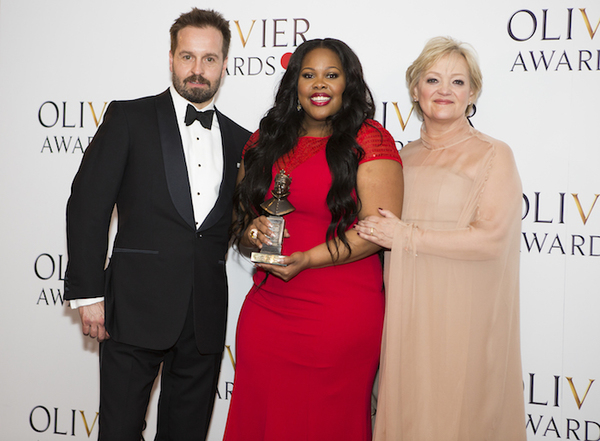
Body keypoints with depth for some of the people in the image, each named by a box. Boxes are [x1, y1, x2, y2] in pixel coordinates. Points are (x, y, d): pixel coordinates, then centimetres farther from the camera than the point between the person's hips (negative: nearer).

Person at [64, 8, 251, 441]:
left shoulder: (239, 140, 12)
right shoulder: (129, 118, 1)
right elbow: (88, 205, -4)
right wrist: (88, 292, -9)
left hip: (206, 317, 4)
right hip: (137, 307, -3)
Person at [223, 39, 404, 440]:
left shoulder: (369, 140, -3)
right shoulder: (265, 142, 12)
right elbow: (240, 216, 19)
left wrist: (307, 259, -19)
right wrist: (252, 232, -5)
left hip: (340, 320, -4)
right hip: (265, 312, 5)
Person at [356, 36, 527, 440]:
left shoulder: (492, 155, -3)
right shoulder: (404, 157, 13)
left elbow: (491, 238, -15)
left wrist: (408, 237, -14)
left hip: (462, 315, -4)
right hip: (407, 312, 5)